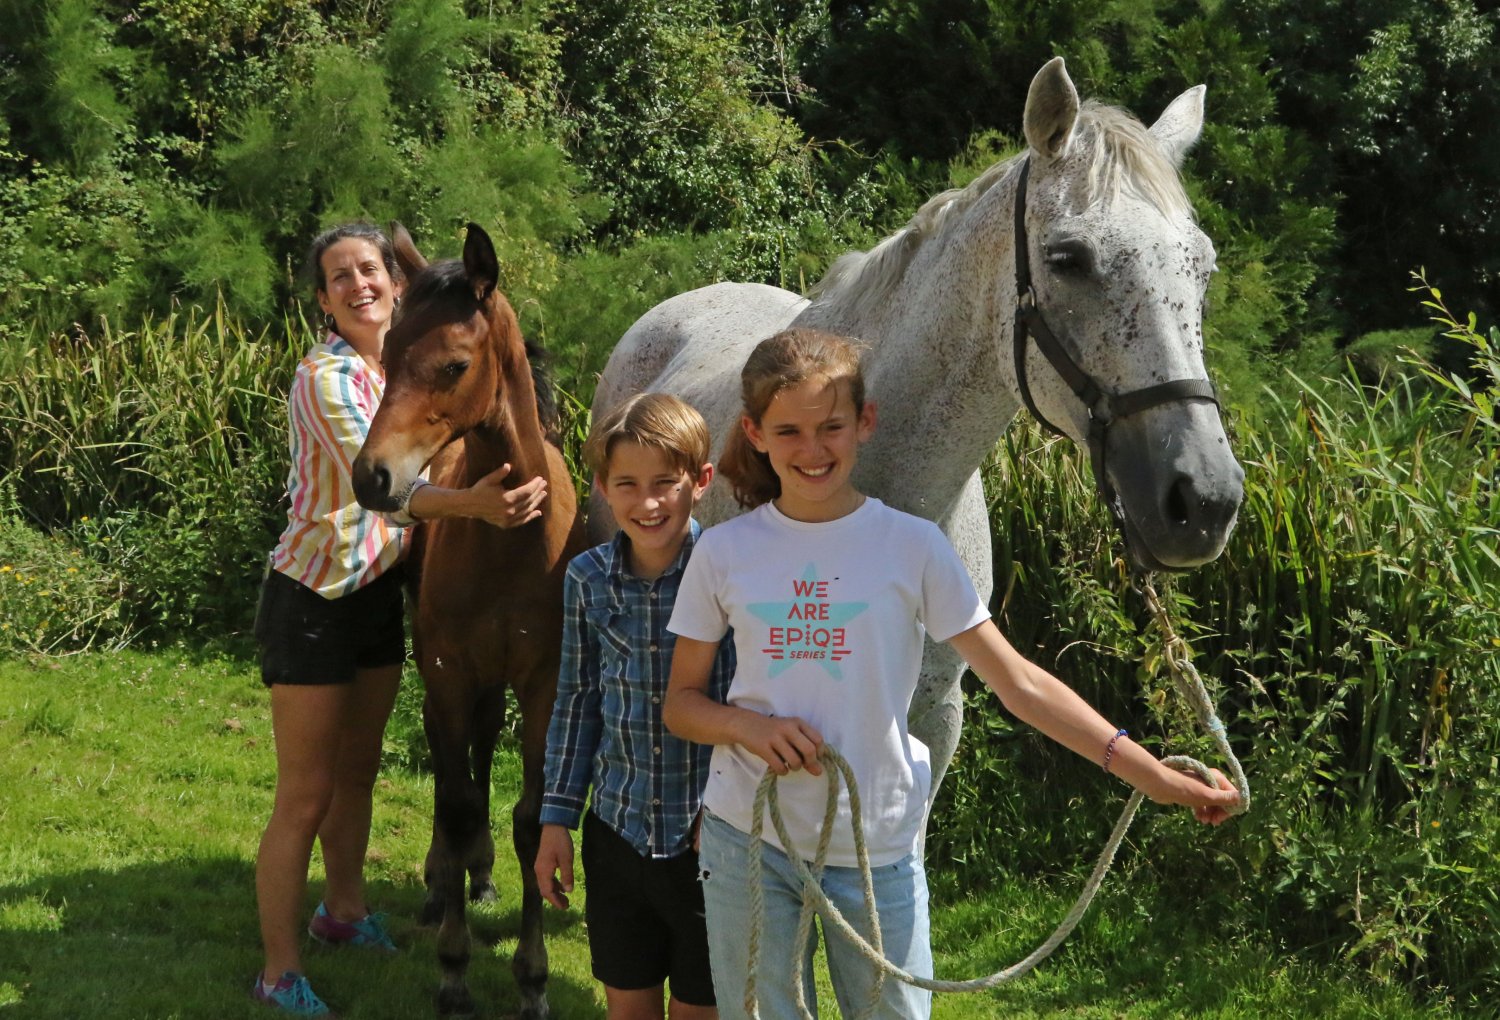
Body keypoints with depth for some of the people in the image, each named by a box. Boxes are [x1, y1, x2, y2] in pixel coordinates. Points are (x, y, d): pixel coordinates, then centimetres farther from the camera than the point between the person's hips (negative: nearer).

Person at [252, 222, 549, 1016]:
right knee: (306, 794, -2)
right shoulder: (328, 377, -22)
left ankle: (343, 911, 41)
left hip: (380, 591, 8)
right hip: (313, 599, -8)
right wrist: (470, 503, -52)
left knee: (358, 770, 21)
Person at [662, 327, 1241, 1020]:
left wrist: (1148, 772, -15)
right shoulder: (723, 552, -2)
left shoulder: (910, 546, -6)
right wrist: (748, 725, -17)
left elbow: (1018, 682, -7)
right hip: (746, 839, 1)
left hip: (877, 849, -1)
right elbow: (681, 703, 6)